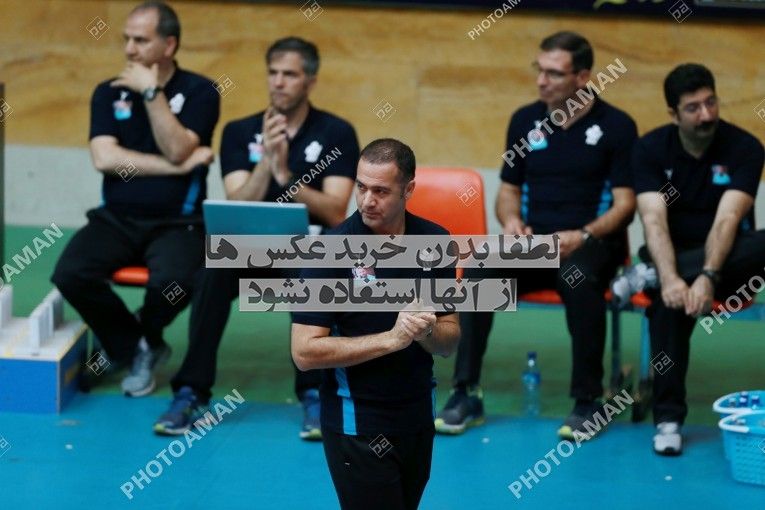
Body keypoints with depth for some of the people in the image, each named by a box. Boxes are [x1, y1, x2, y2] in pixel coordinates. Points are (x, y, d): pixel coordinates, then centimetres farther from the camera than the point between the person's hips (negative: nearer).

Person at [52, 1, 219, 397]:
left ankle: (128, 342, 3)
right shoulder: (109, 93, 8)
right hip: (117, 219, 3)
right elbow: (104, 158, -7)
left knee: (172, 281, -35)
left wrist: (152, 92, -16)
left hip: (176, 222, -3)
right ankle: (137, 347, 2)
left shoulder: (199, 92, 1)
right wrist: (181, 166, -11)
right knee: (70, 274, -27)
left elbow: (176, 150, -14)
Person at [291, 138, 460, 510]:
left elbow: (449, 342, 4)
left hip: (417, 417, 5)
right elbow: (304, 351, -18)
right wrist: (391, 339, -23)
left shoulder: (436, 241, 0)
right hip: (357, 424, -5)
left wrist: (426, 330, -19)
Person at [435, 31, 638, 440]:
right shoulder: (525, 121, 11)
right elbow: (508, 191, 19)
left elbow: (624, 204, -4)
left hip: (592, 242, -3)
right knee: (478, 271, -27)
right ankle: (466, 393, -22)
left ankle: (588, 400, -24)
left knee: (577, 277, -38)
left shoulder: (615, 127, -1)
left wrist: (584, 235, -21)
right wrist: (511, 221, -4)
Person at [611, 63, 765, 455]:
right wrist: (669, 277, -39)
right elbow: (654, 220, -20)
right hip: (671, 256, 0)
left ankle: (647, 276, -28)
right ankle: (668, 418, -31)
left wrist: (708, 276, -40)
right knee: (670, 299, -37)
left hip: (726, 260, 0)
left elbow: (727, 220, -23)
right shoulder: (652, 149, -7)